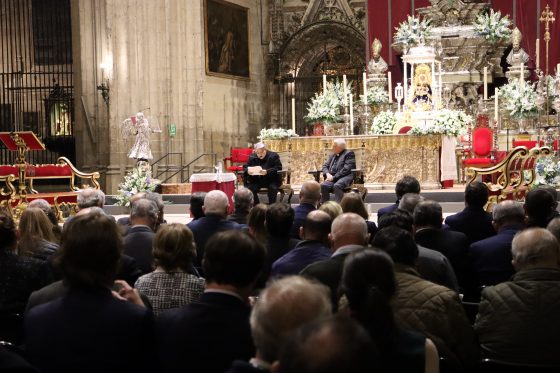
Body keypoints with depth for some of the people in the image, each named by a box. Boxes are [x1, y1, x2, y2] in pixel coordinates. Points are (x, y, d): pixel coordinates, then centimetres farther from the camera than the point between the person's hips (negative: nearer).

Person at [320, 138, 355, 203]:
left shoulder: (349, 154, 1)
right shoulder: (333, 155, 24)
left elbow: (346, 169, -11)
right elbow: (325, 166, 20)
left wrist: (334, 177, -16)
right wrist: (327, 174, -4)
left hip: (345, 177, -6)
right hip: (332, 177, 6)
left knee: (337, 186, -37)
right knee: (323, 185, -25)